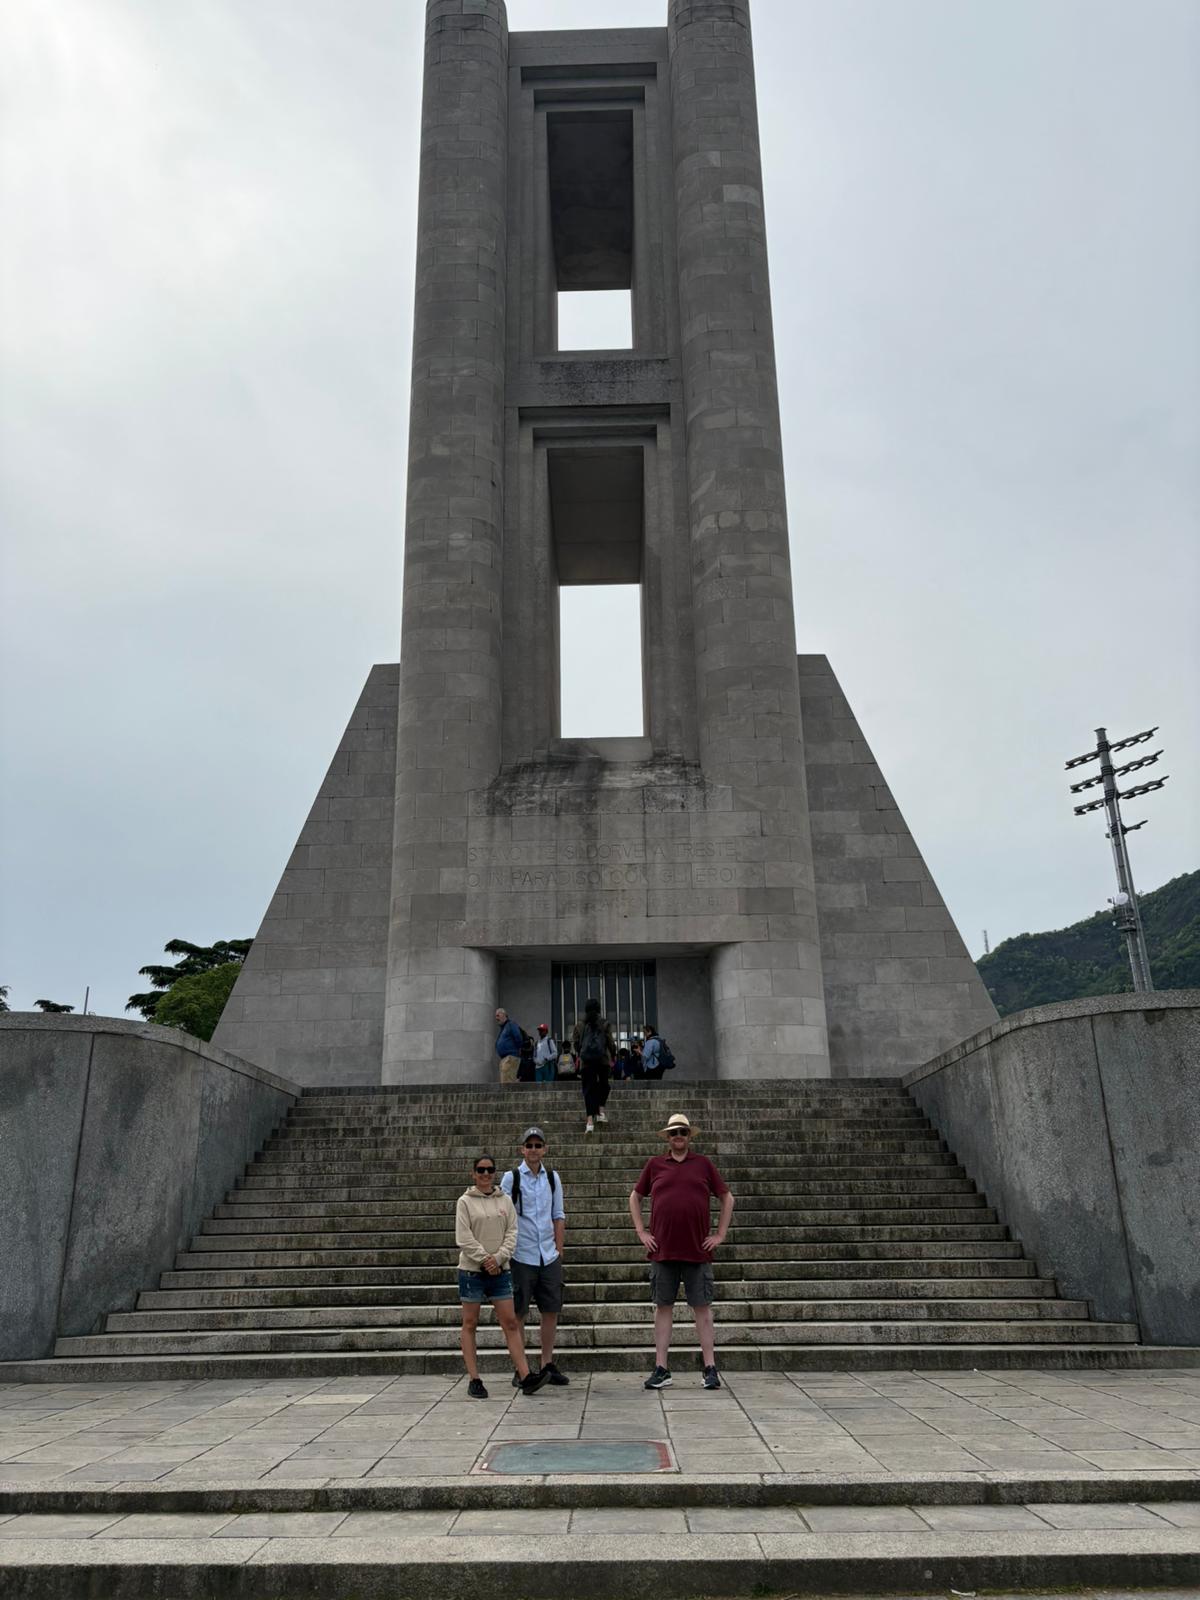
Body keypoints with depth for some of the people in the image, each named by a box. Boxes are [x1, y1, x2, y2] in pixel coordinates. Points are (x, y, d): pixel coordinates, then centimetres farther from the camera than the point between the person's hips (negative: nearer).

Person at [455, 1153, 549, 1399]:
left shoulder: (505, 1200, 7)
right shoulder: (465, 1201, -3)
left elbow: (512, 1233, 2)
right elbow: (464, 1238, -10)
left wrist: (498, 1258, -13)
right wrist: (485, 1260, -16)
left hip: (500, 1270, 3)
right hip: (472, 1270, -3)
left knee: (510, 1323, 1)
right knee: (470, 1323, 4)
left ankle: (525, 1377, -1)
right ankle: (474, 1380, 10)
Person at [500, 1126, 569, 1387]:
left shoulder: (552, 1178, 8)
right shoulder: (511, 1177, -3)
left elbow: (558, 1216, 13)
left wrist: (559, 1249, 7)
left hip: (549, 1255, 4)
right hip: (521, 1255, -4)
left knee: (551, 1310, 7)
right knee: (518, 1313, 3)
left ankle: (548, 1365, 18)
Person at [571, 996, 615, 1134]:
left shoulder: (580, 1024, 2)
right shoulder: (605, 1024, -3)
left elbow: (575, 1043, 6)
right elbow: (611, 1042, -3)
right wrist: (613, 1057, 12)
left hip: (586, 1061, 1)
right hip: (603, 1060, -1)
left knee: (588, 1089, 2)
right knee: (603, 1084, 23)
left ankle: (590, 1121, -7)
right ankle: (601, 1110, 10)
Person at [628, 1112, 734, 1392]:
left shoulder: (703, 1164, 4)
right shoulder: (654, 1165, 6)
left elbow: (727, 1198, 11)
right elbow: (635, 1197, 16)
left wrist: (720, 1234, 4)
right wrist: (642, 1232, 8)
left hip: (698, 1250, -1)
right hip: (662, 1251, 1)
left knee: (702, 1307, 4)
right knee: (663, 1307, 5)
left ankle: (710, 1369, 11)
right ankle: (661, 1370, 12)